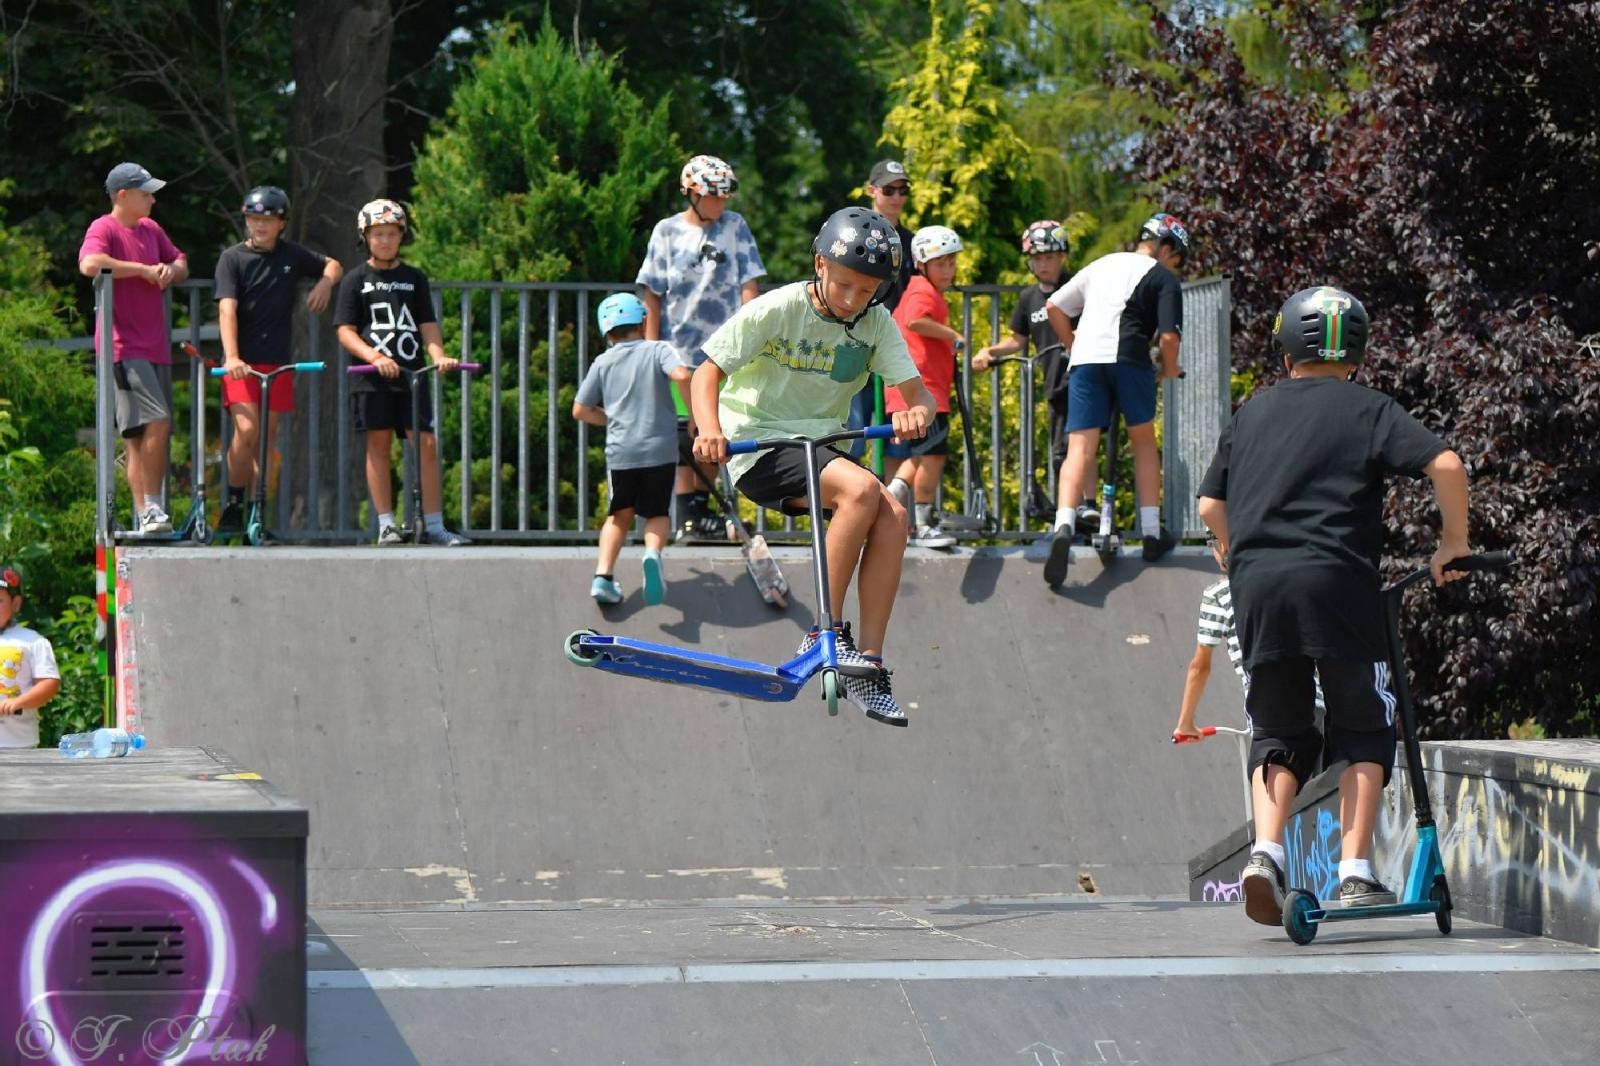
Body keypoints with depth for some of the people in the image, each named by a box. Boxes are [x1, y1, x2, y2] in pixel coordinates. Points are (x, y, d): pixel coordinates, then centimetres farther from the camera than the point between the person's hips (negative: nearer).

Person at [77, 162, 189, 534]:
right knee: (157, 421, -20)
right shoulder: (104, 229, -8)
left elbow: (181, 263, 31)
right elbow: (90, 263, -29)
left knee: (143, 436, 6)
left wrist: (171, 269, 6)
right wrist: (143, 269, -18)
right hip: (123, 346, -8)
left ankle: (147, 515, 6)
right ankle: (150, 507, -15)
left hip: (155, 347, 8)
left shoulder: (151, 229, 17)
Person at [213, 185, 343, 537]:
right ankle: (233, 505, -5)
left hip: (277, 361, 4)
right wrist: (231, 357, -28)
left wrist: (325, 282, 2)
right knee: (247, 430, -19)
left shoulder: (292, 256, 8)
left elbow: (333, 265, 26)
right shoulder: (233, 258, -3)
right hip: (242, 362, -4)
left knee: (268, 439, 4)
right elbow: (227, 310, -14)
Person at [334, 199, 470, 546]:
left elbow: (427, 325, 8)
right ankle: (386, 524, 5)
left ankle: (433, 526, -3)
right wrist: (374, 356, -17)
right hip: (372, 375, -2)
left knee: (427, 445, -5)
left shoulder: (415, 278, 13)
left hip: (412, 373, 2)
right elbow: (345, 332, -1)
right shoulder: (356, 280, 5)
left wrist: (438, 355, -11)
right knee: (378, 445, 0)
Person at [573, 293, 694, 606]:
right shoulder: (658, 350, 3)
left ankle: (603, 574, 1)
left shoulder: (603, 363, 10)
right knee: (657, 512, 12)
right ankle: (653, 552, -20)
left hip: (620, 451, 2)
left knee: (619, 514, 19)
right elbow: (681, 375, -18)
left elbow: (581, 410, 10)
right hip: (659, 449, -2)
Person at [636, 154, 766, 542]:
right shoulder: (668, 231, 2)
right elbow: (652, 296, 2)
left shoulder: (734, 226, 6)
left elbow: (749, 285, 3)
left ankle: (700, 511, 15)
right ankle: (687, 517, -2)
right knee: (685, 436, -5)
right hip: (679, 351, -2)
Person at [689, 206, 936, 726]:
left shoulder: (875, 323, 0)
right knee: (861, 489, -31)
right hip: (758, 445, -5)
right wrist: (710, 431, -30)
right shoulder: (776, 310, -13)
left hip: (820, 446, 5)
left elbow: (917, 391, -5)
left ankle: (867, 666, -18)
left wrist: (917, 412, -31)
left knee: (892, 517, -21)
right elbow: (708, 371, -11)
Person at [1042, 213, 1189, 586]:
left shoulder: (1102, 264, 26)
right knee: (1143, 440, 18)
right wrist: (1169, 369, 16)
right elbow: (1168, 335, -3)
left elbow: (1054, 307, 25)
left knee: (1080, 450, -4)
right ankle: (1151, 532, 17)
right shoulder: (1163, 278, 9)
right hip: (1128, 359, -3)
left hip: (1084, 360, 3)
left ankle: (1064, 525, -28)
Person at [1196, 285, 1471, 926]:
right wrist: (1454, 541, 7)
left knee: (1277, 732, 14)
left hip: (1256, 585, 3)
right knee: (1362, 728, 9)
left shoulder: (1252, 413, 19)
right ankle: (1355, 873, -1)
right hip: (1337, 581, -3)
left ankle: (1265, 851, -7)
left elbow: (1210, 506, 19)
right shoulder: (1369, 410, 8)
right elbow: (1445, 464, -6)